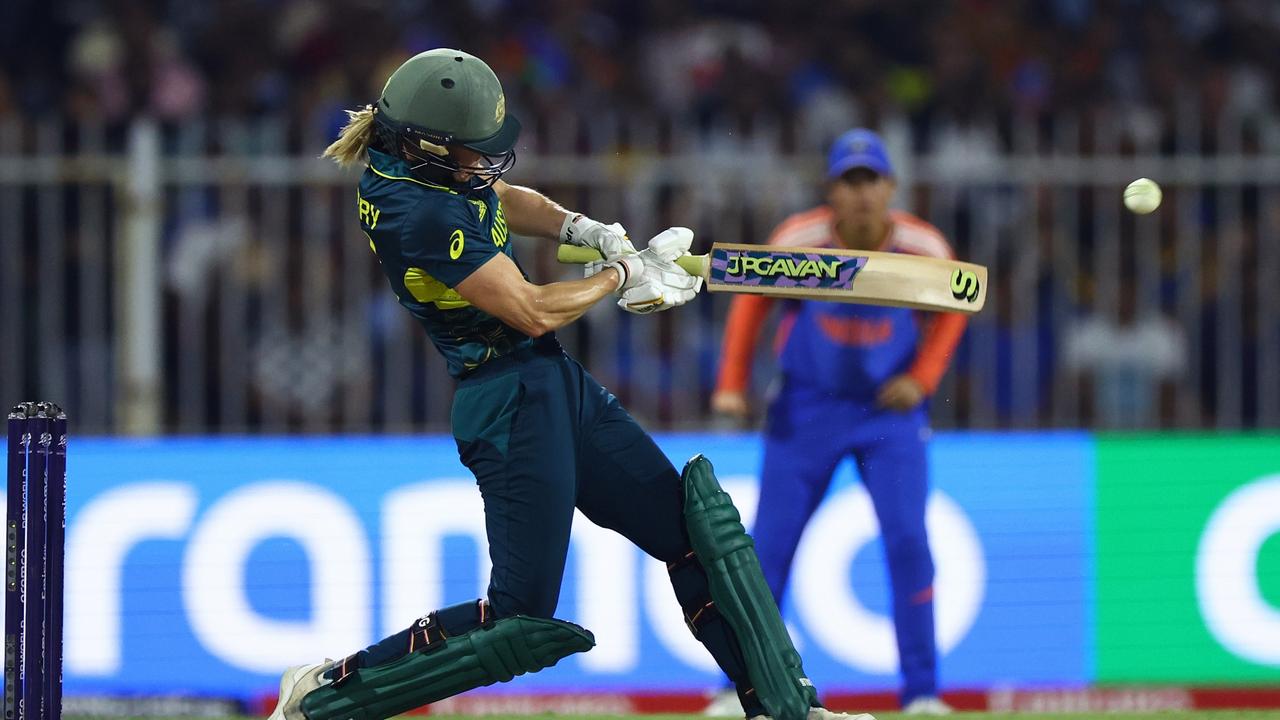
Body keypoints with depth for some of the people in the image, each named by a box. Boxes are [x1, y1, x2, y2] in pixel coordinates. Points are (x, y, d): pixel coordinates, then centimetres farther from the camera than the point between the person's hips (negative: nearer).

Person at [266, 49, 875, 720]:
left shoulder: (414, 161, 5)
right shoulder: (418, 211, -24)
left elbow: (506, 200, 26)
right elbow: (531, 311, -22)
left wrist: (583, 230, 7)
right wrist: (621, 274, -6)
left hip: (558, 386, 10)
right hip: (514, 404, -10)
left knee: (693, 530, 9)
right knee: (520, 616, -9)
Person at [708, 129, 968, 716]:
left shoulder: (923, 248, -15)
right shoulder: (798, 240, -17)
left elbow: (951, 309, 4)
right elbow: (753, 298, -1)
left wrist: (922, 379, -9)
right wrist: (732, 385, -6)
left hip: (890, 410, 0)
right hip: (807, 407, 0)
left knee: (908, 540, -11)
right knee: (769, 545, 0)